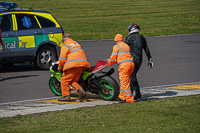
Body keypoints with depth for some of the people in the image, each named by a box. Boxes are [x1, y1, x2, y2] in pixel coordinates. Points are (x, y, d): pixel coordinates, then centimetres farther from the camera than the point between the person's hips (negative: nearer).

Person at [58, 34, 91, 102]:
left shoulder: (65, 45, 4)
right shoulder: (77, 44, 27)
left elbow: (62, 58, -1)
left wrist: (60, 67, 12)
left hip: (73, 65, -7)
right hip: (83, 63, 8)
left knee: (65, 80, 1)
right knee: (73, 81, 14)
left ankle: (66, 96, -6)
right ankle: (80, 90, -10)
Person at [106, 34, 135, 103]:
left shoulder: (116, 47, -1)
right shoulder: (126, 46, 23)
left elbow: (113, 57, 0)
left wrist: (110, 63, 22)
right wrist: (110, 60, 36)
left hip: (124, 65, -8)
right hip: (131, 63, 8)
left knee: (124, 82, -4)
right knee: (125, 81, 19)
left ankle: (129, 99, -7)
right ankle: (122, 96, 24)